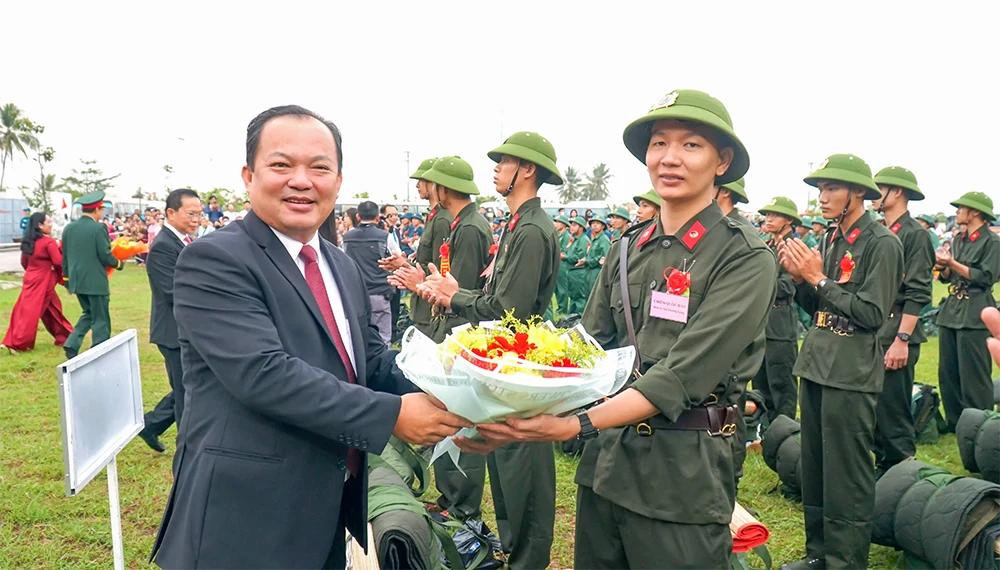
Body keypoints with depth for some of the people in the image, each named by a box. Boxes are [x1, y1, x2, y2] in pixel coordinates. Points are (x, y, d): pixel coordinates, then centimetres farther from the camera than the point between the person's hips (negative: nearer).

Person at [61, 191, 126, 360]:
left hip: (76, 281, 7)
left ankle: (72, 344, 8)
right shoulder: (99, 228, -14)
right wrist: (119, 263, 5)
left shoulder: (69, 228, 7)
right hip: (95, 282, -7)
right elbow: (105, 256, -15)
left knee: (89, 314, 24)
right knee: (100, 320, 4)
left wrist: (67, 279, 20)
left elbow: (65, 257, 12)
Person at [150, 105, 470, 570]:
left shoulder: (344, 268, 10)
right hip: (247, 521, -7)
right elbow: (265, 373, -26)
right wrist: (393, 414, -26)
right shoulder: (212, 262, -16)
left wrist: (450, 409, -6)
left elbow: (373, 359, 11)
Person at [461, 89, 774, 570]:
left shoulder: (746, 259, -12)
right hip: (604, 460, 5)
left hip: (682, 472, -5)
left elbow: (683, 375, -21)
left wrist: (577, 425, -31)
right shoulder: (627, 250, 5)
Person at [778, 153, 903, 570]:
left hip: (851, 373, -8)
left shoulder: (882, 243, -10)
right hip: (815, 363, 8)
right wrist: (800, 277, -2)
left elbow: (873, 314, -15)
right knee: (814, 469, 15)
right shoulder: (831, 239, 13)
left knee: (846, 476, 0)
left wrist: (818, 279, -15)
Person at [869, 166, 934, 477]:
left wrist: (902, 340, -19)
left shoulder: (915, 233, -10)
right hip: (873, 333, 8)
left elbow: (918, 294, -16)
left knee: (893, 411, -1)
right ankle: (882, 466, 26)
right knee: (874, 406, 14)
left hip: (897, 334, -8)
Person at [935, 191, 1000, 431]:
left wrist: (953, 263, -16)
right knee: (948, 372, 11)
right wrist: (942, 266, -5)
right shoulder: (958, 240, 15)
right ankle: (954, 423, 22)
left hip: (975, 314, -7)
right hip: (951, 310, 8)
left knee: (973, 375, -5)